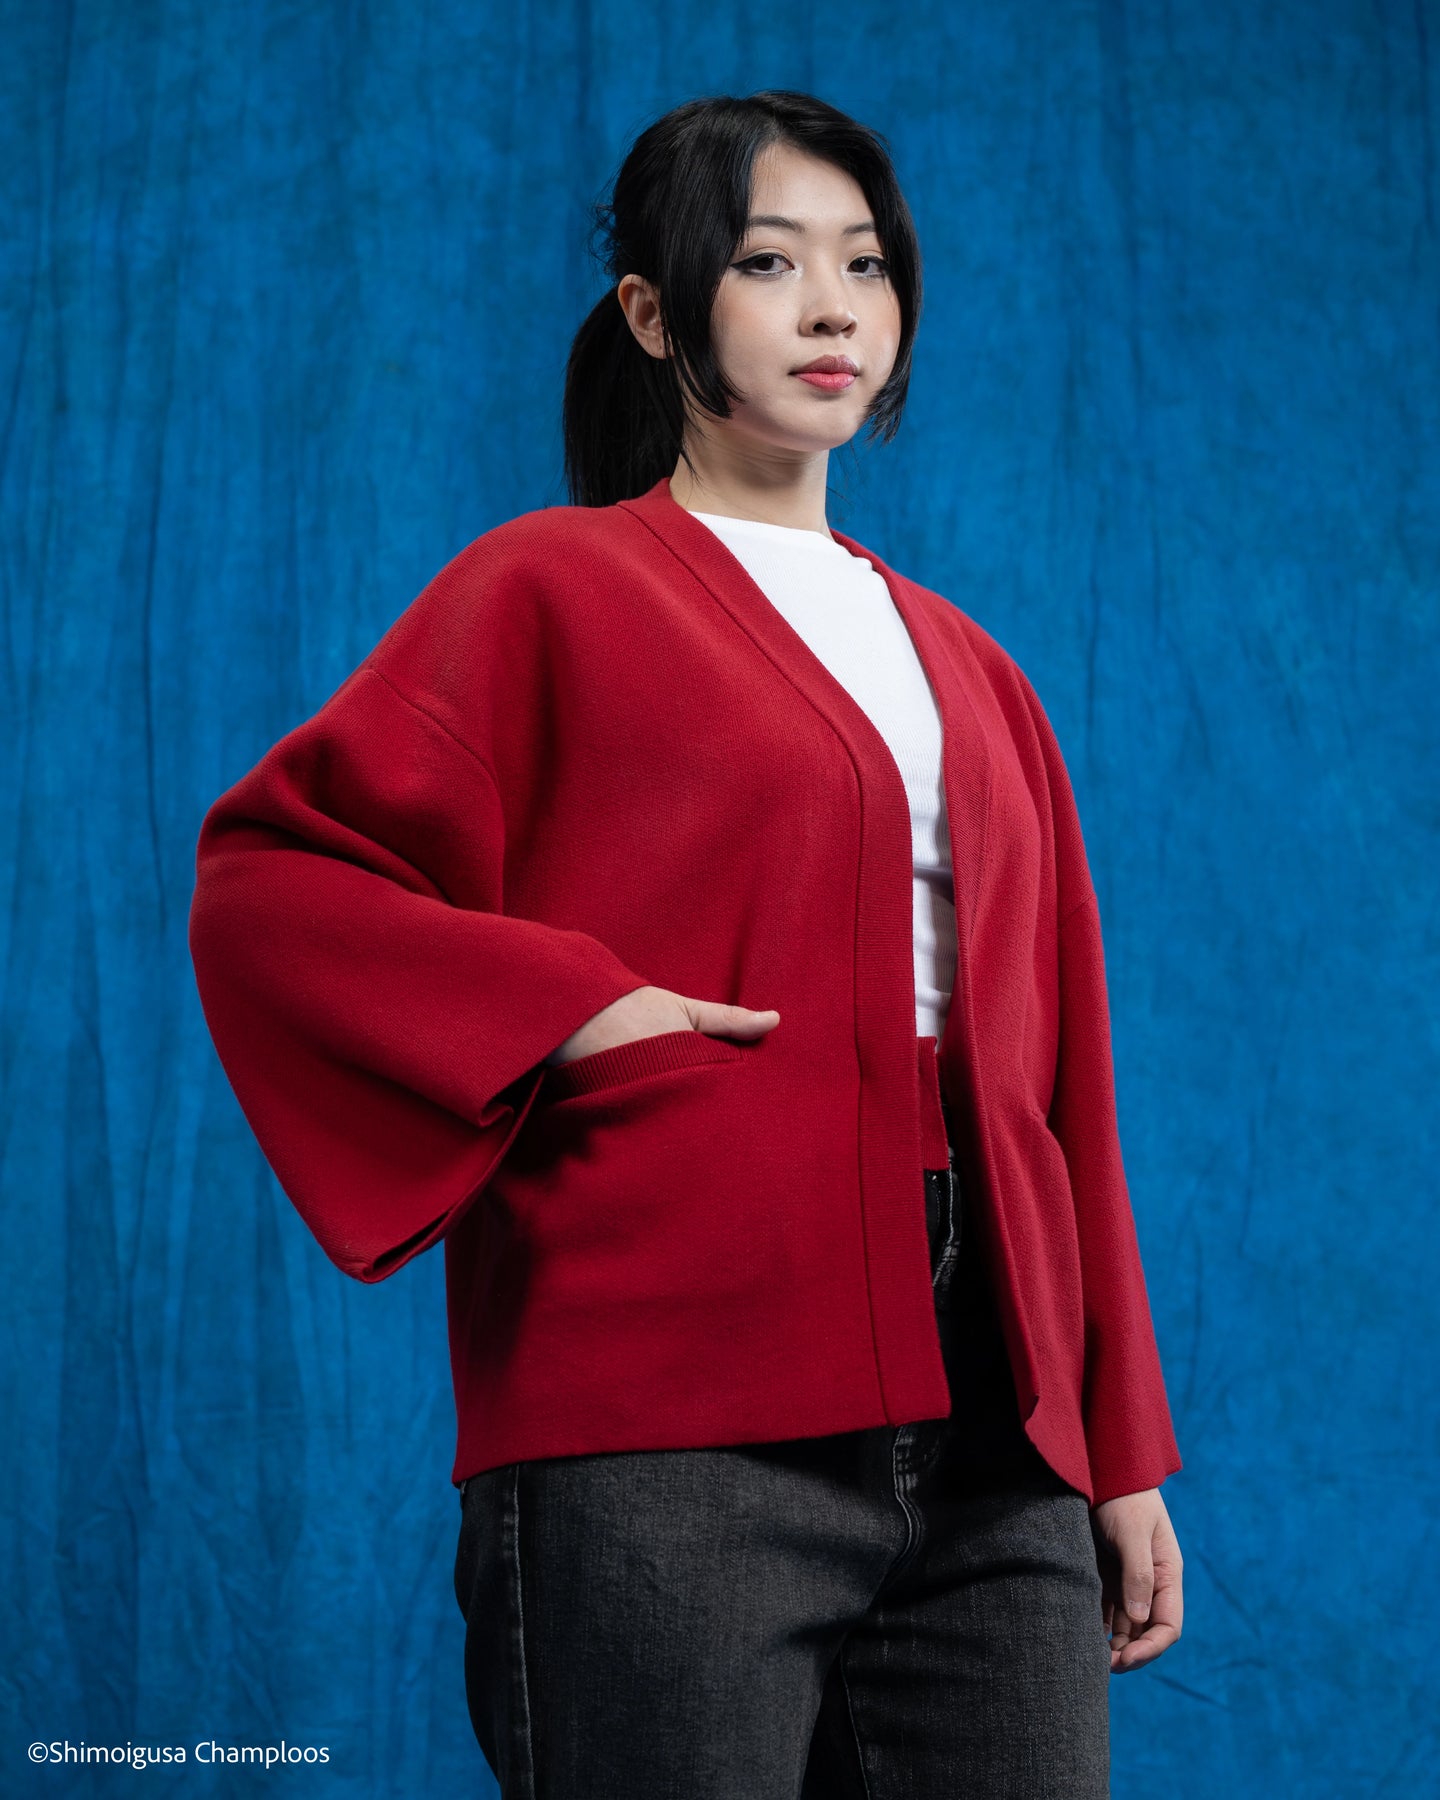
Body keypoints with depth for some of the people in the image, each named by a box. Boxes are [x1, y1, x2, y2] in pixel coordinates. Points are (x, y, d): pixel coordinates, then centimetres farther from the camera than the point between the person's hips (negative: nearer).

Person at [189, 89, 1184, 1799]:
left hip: (986, 1434, 5)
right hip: (669, 1443, -5)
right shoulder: (556, 588, 5)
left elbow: (1058, 1081, 18)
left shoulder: (961, 669, 21)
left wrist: (1125, 1452, 14)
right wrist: (566, 1006, -12)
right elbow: (264, 876, -1)